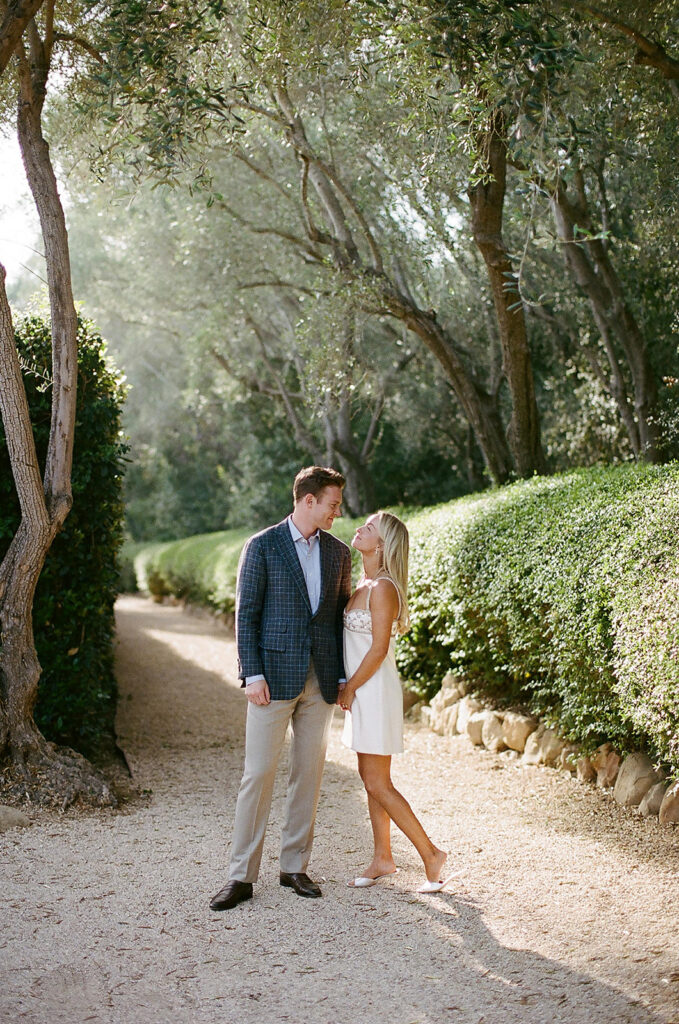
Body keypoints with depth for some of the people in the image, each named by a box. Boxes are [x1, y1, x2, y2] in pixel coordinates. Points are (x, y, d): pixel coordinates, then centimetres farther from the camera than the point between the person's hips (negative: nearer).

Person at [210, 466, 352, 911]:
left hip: (320, 680, 4)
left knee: (309, 773, 8)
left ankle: (295, 866, 19)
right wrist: (252, 674, -12)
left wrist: (344, 678, 9)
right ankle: (241, 876, 3)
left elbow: (341, 616, 14)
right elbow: (246, 615, -5)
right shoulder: (262, 546, -3)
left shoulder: (338, 552, 10)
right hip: (274, 677, -4)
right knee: (258, 773, -3)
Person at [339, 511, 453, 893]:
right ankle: (383, 858, 22)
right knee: (371, 778, 13)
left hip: (375, 689, -9)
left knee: (378, 783, -5)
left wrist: (350, 689, -12)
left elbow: (379, 648, -19)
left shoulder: (382, 588, -18)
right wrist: (349, 689, 12)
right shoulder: (364, 582, 11)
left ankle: (430, 853, 5)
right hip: (363, 691, 9)